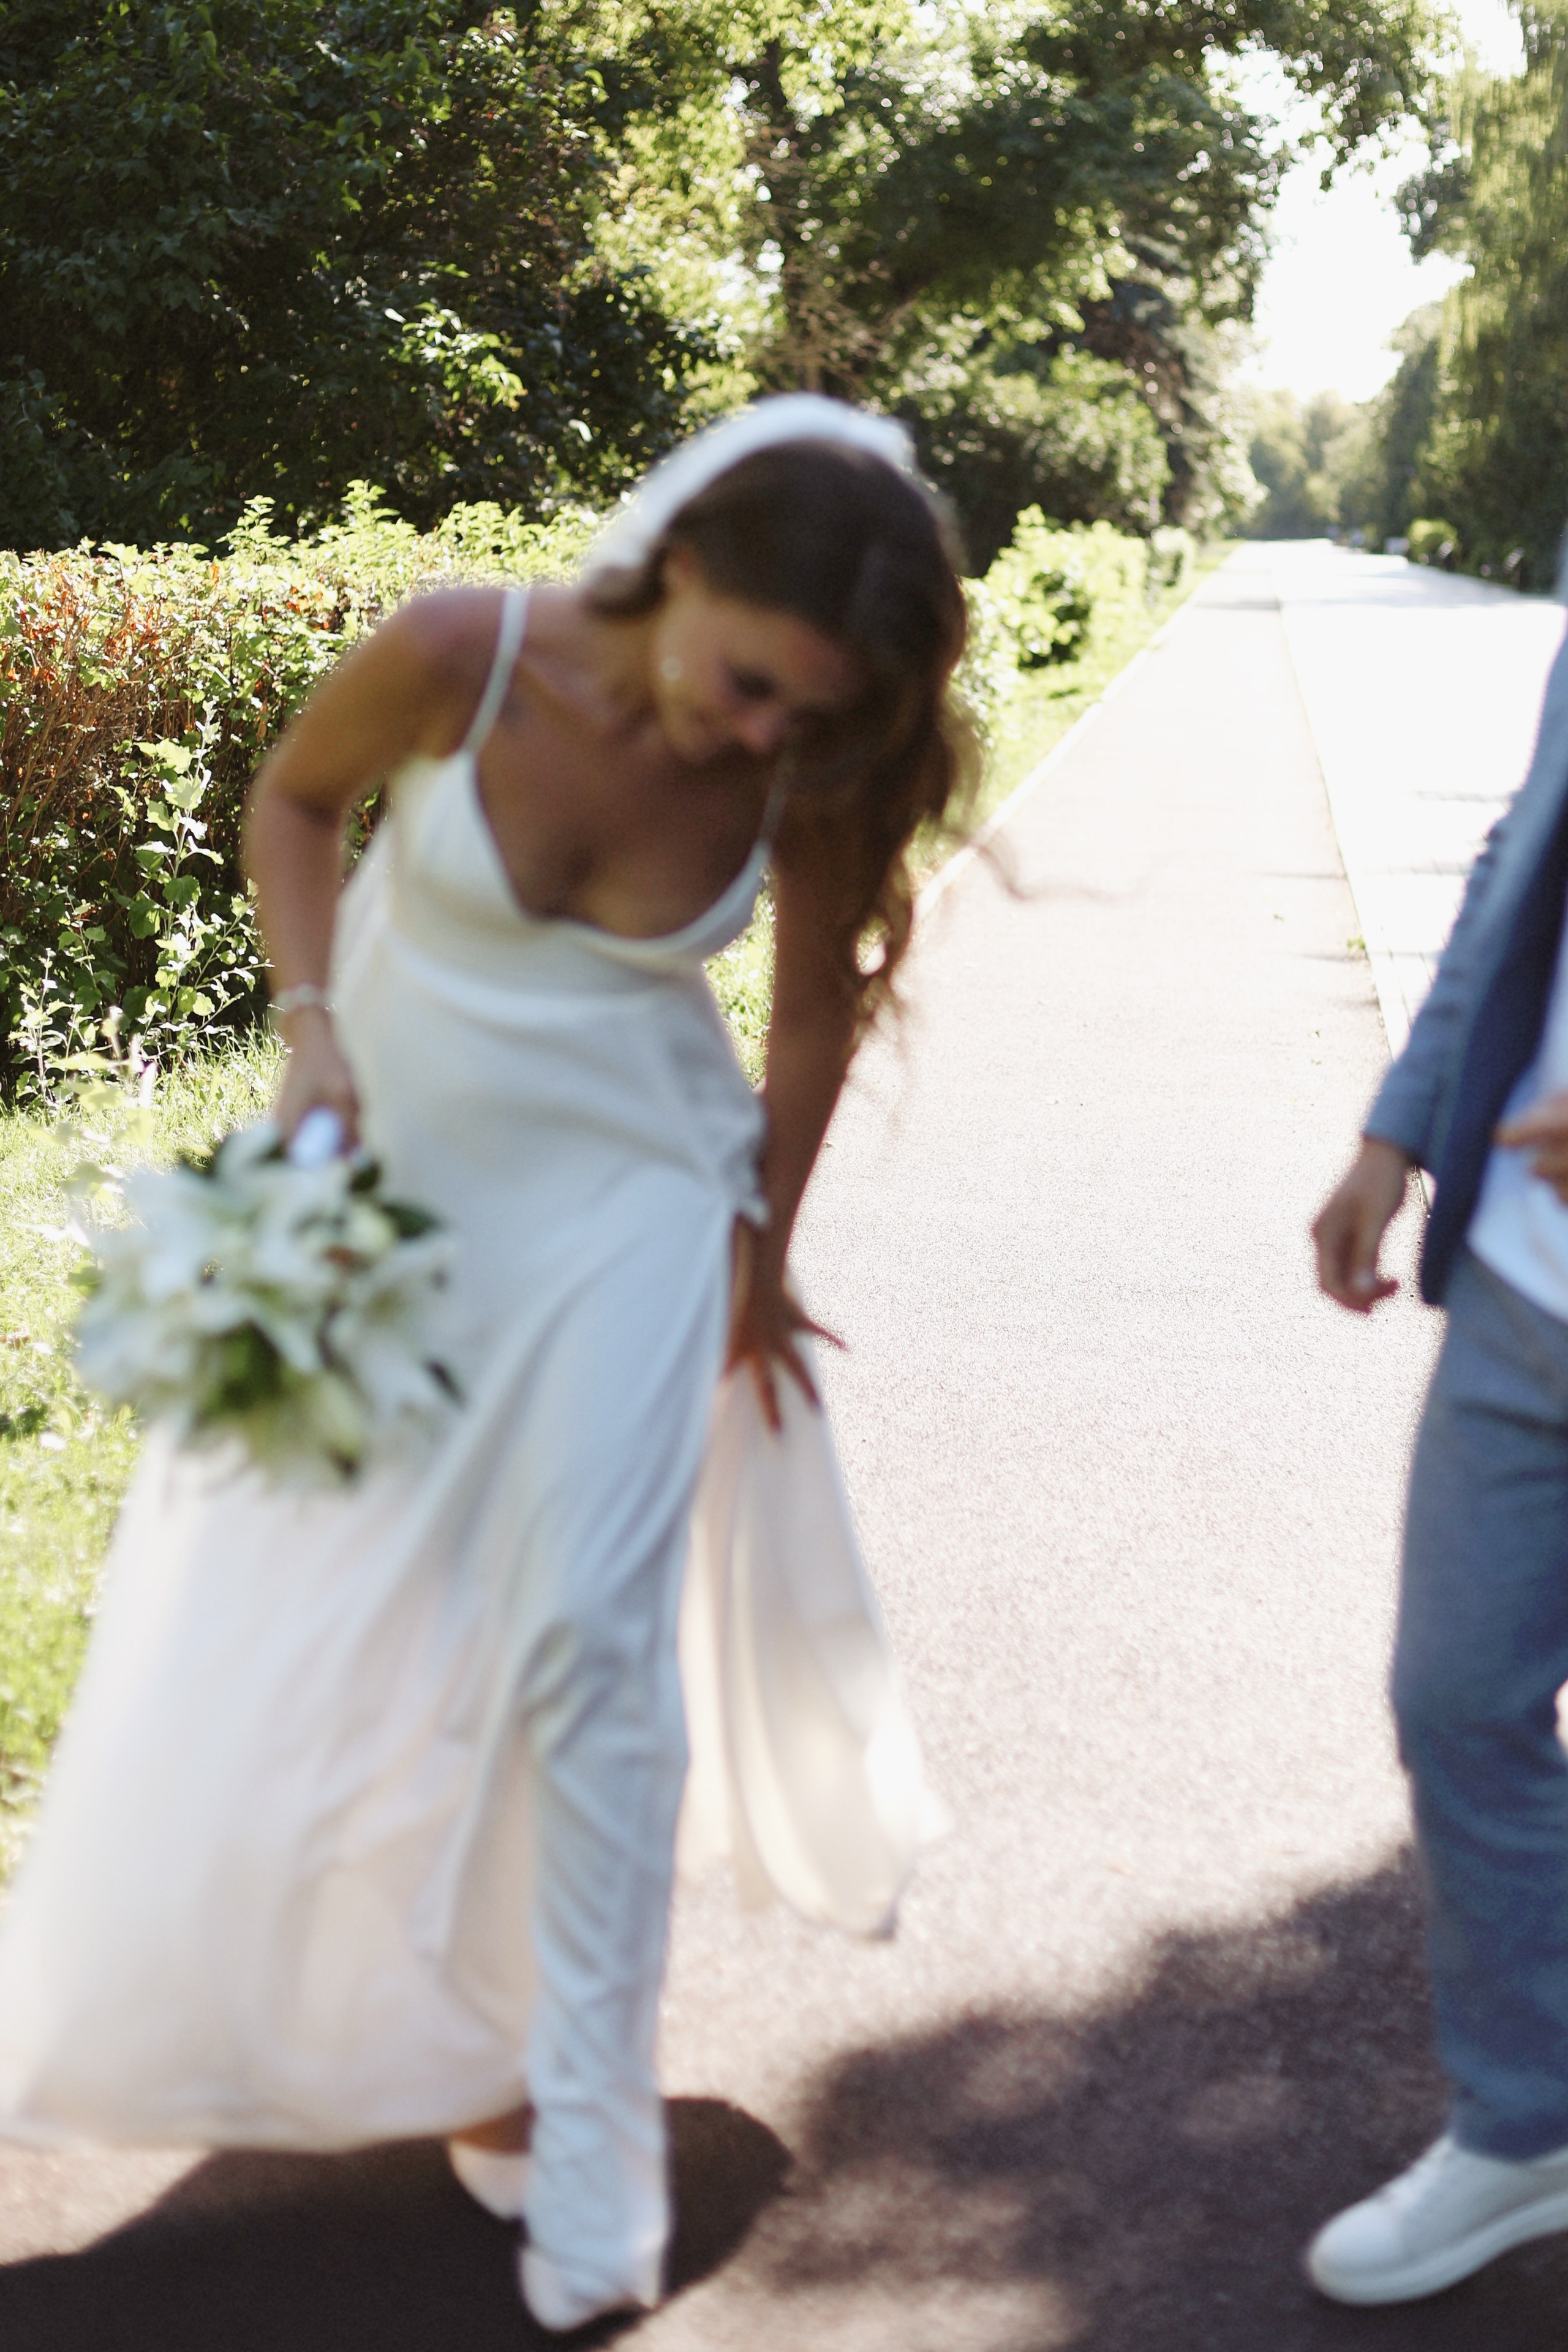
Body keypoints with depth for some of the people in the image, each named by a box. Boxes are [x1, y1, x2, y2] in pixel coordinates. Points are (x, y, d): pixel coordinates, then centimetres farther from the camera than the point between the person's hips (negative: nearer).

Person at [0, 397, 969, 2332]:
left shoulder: (808, 775, -20)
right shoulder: (460, 658, -24)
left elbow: (814, 1015, -3)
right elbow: (295, 800, -3)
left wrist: (760, 1258, 7)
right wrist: (310, 1024, -16)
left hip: (617, 1203, -1)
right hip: (382, 1162, 1)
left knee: (582, 1643, -4)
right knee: (293, 1617, 11)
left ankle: (582, 2144, 11)